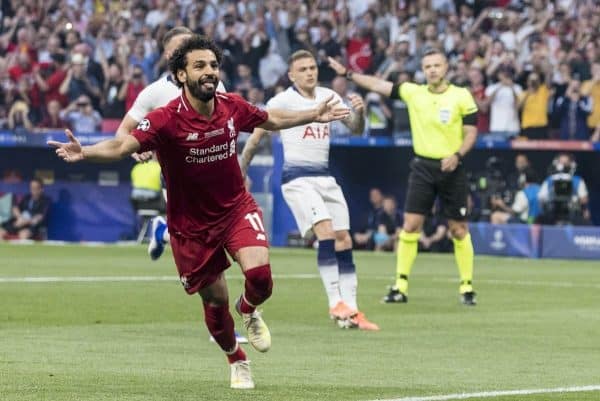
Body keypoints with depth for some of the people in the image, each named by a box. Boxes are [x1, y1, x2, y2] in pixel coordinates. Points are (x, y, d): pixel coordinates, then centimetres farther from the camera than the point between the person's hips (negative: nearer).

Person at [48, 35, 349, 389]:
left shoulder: (233, 108, -10)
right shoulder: (167, 120, -24)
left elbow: (271, 120, 12)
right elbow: (124, 145, -37)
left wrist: (315, 116, 17)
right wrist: (83, 152, -54)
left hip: (237, 208, 2)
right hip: (191, 223, -2)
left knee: (259, 274, -22)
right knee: (215, 300, 8)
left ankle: (249, 311, 17)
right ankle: (237, 361, 38)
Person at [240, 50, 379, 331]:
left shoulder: (329, 97, 10)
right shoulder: (282, 101, -5)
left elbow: (355, 128, 9)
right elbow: (255, 138, 0)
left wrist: (359, 111, -12)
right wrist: (241, 173, 1)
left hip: (325, 177, 6)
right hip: (297, 178, -6)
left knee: (344, 241, 2)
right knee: (326, 232, -22)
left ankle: (351, 312, 6)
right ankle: (336, 303, -21)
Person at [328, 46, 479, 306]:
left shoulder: (461, 97, -3)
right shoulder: (413, 92, 4)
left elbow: (471, 133, -2)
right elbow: (378, 85, 3)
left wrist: (457, 155, -18)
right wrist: (347, 74, -3)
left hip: (451, 168, -2)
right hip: (423, 167, 2)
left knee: (459, 229, 1)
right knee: (410, 225, -4)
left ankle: (466, 287, 10)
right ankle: (401, 286, -1)